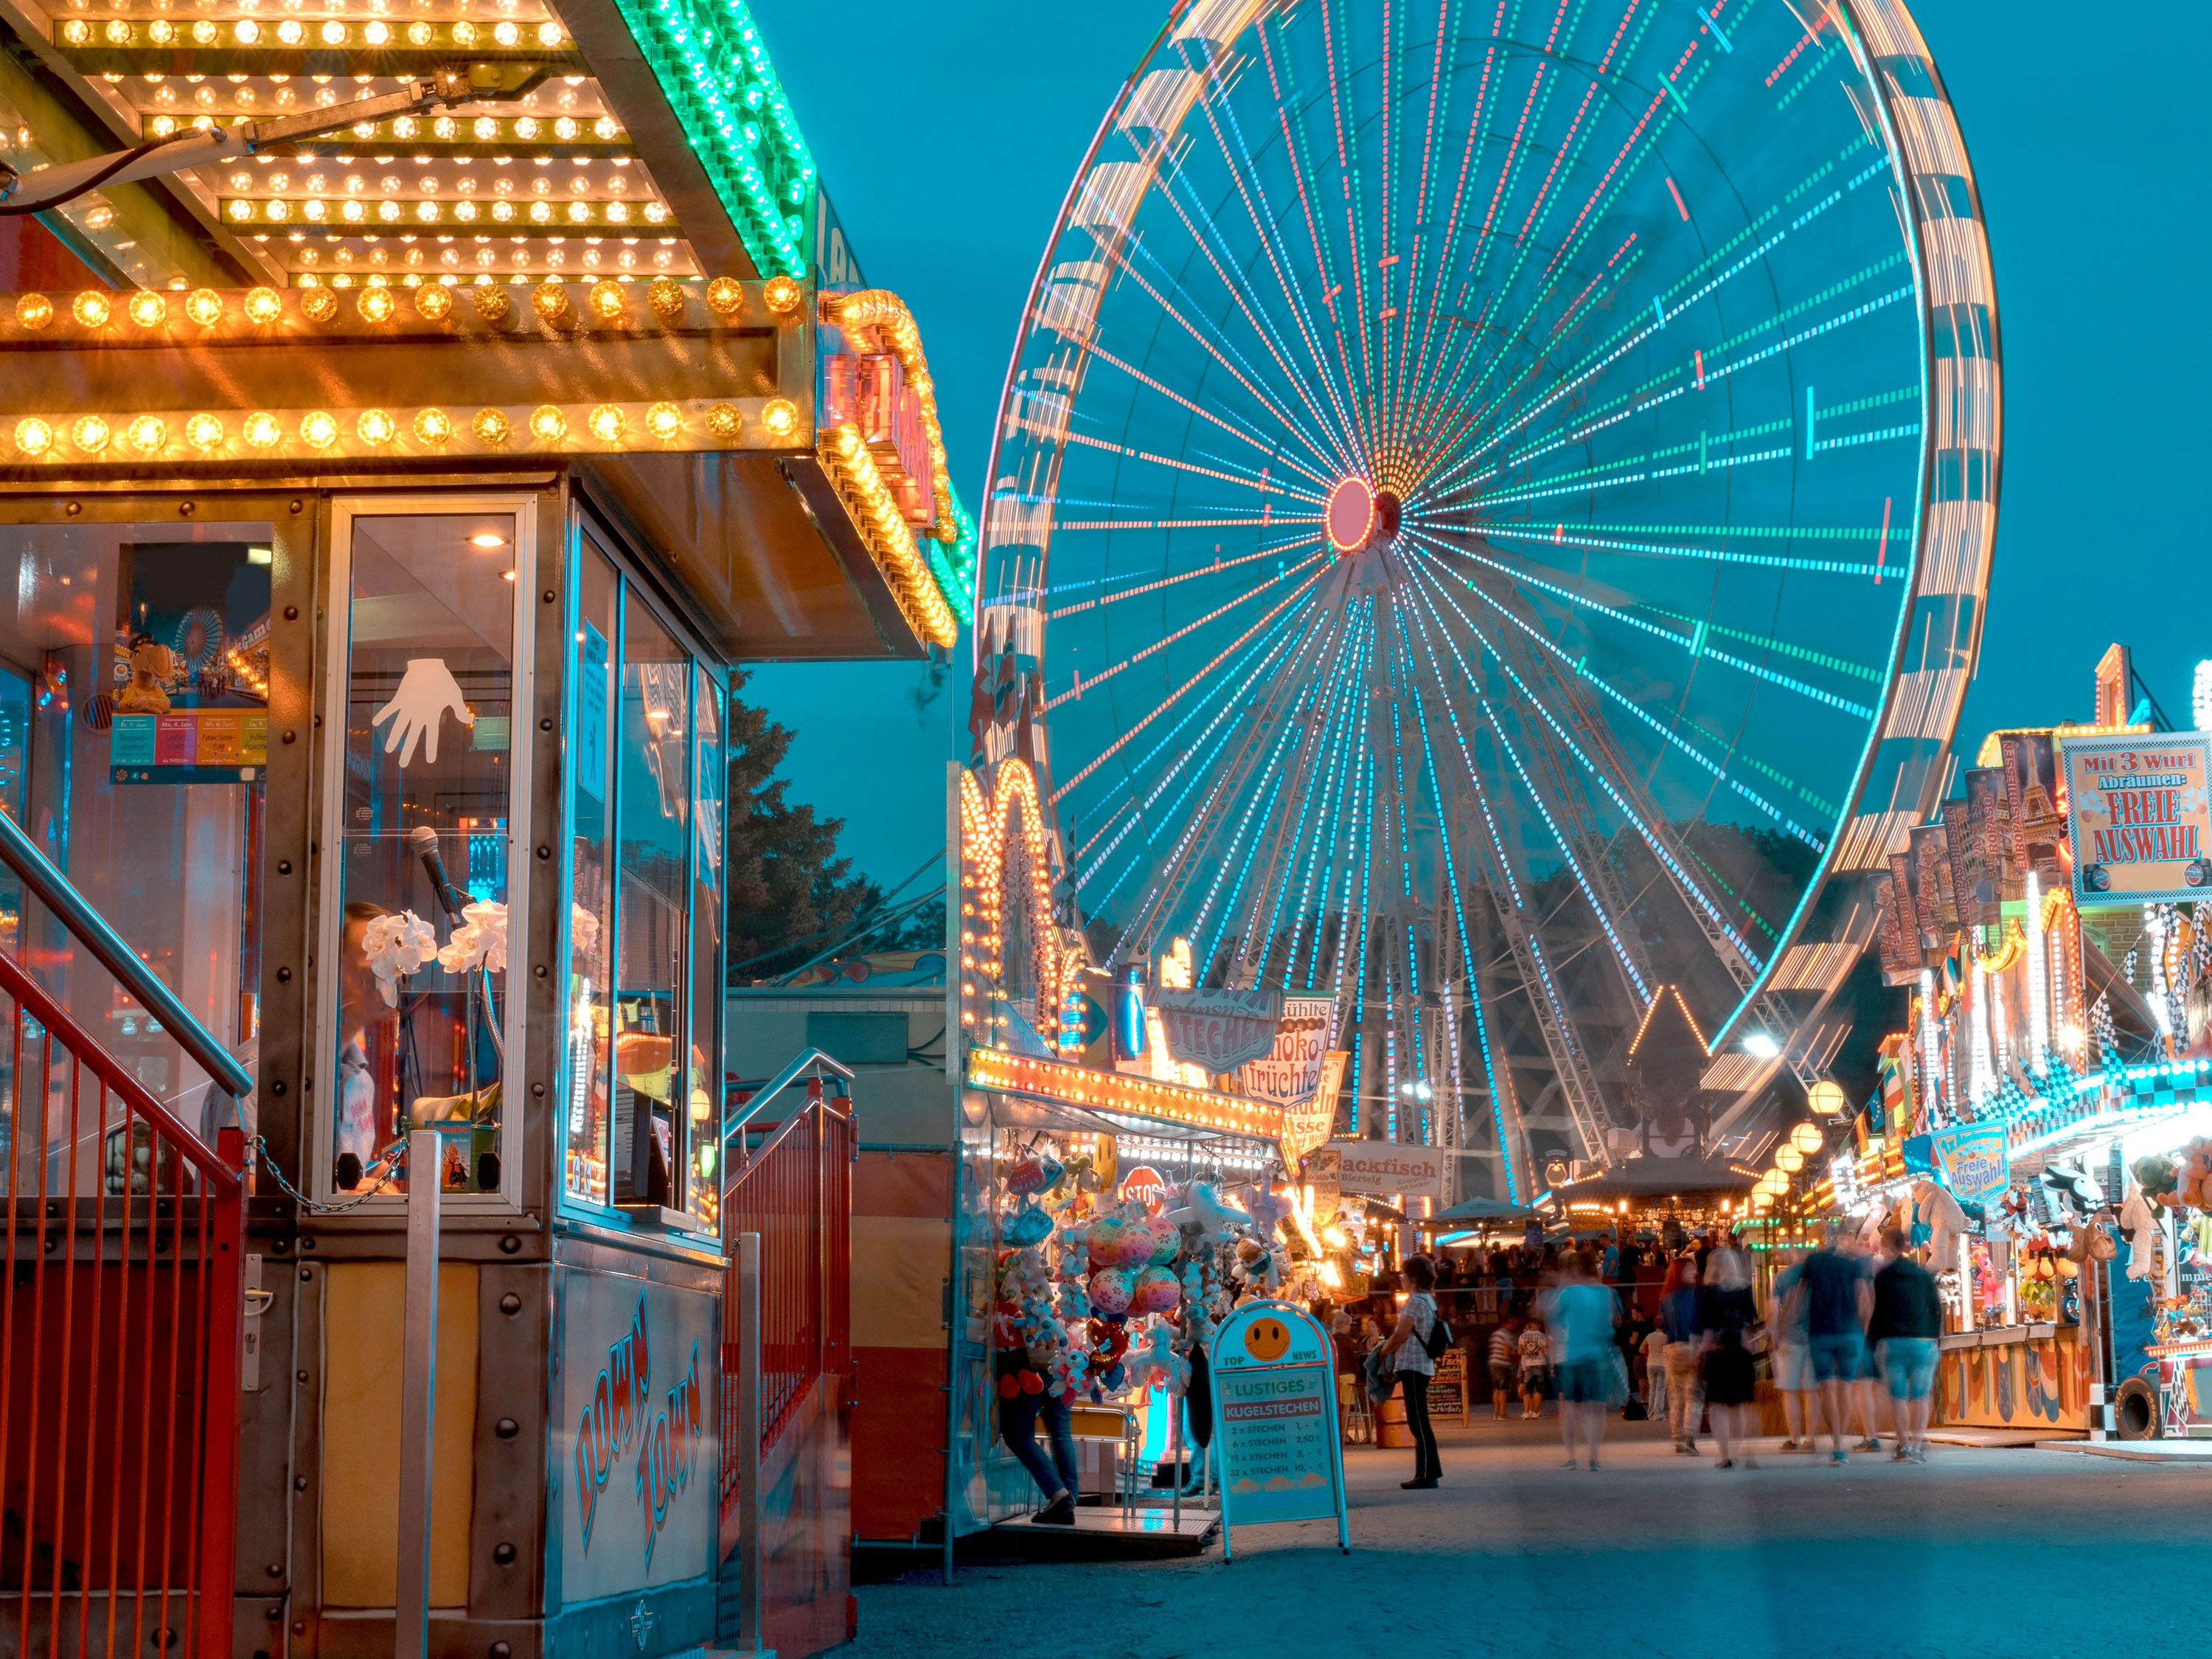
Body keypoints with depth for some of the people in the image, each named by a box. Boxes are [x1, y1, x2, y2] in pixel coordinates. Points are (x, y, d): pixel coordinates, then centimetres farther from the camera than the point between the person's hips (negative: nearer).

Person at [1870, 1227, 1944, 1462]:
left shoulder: (1881, 1276, 3)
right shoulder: (1924, 1275, 11)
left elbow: (1874, 1311, 2)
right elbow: (1937, 1310, 12)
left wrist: (1871, 1342, 8)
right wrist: (1934, 1339, 17)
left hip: (1891, 1342, -2)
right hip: (1923, 1341, 2)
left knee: (1898, 1395, 2)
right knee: (1920, 1395, 3)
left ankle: (1904, 1445, -3)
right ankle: (1918, 1445, -5)